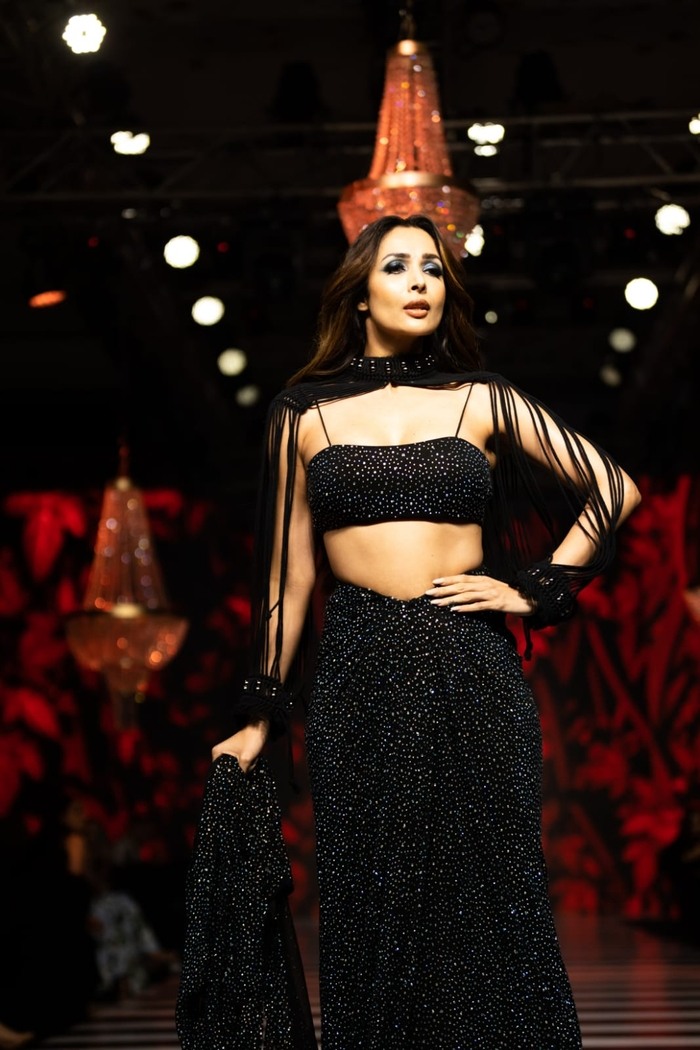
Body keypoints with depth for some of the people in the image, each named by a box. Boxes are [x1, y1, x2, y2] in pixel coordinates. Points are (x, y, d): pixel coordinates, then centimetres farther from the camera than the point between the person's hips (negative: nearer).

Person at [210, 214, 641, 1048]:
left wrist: (537, 587, 3)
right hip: (359, 674, 0)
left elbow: (613, 488, 12)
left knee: (484, 895, 0)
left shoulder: (483, 402, 8)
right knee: (376, 908, 2)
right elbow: (289, 573, 10)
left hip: (472, 669, 0)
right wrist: (262, 715, 9)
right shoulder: (305, 415, 9)